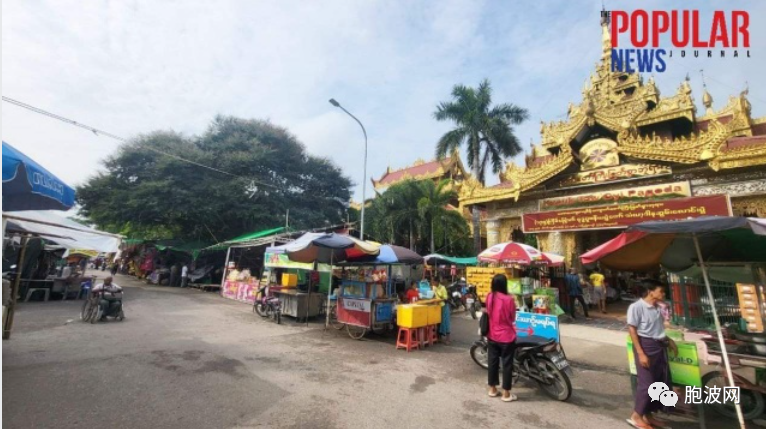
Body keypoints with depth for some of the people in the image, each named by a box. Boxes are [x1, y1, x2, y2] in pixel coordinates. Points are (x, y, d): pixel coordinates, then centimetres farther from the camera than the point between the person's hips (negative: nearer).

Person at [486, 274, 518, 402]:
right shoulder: (508, 299, -19)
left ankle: (492, 389, 29)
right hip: (506, 337, -4)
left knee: (493, 362, 15)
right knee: (507, 364, 9)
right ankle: (506, 394, 19)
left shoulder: (489, 297, -5)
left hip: (492, 336, 5)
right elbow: (513, 318, -6)